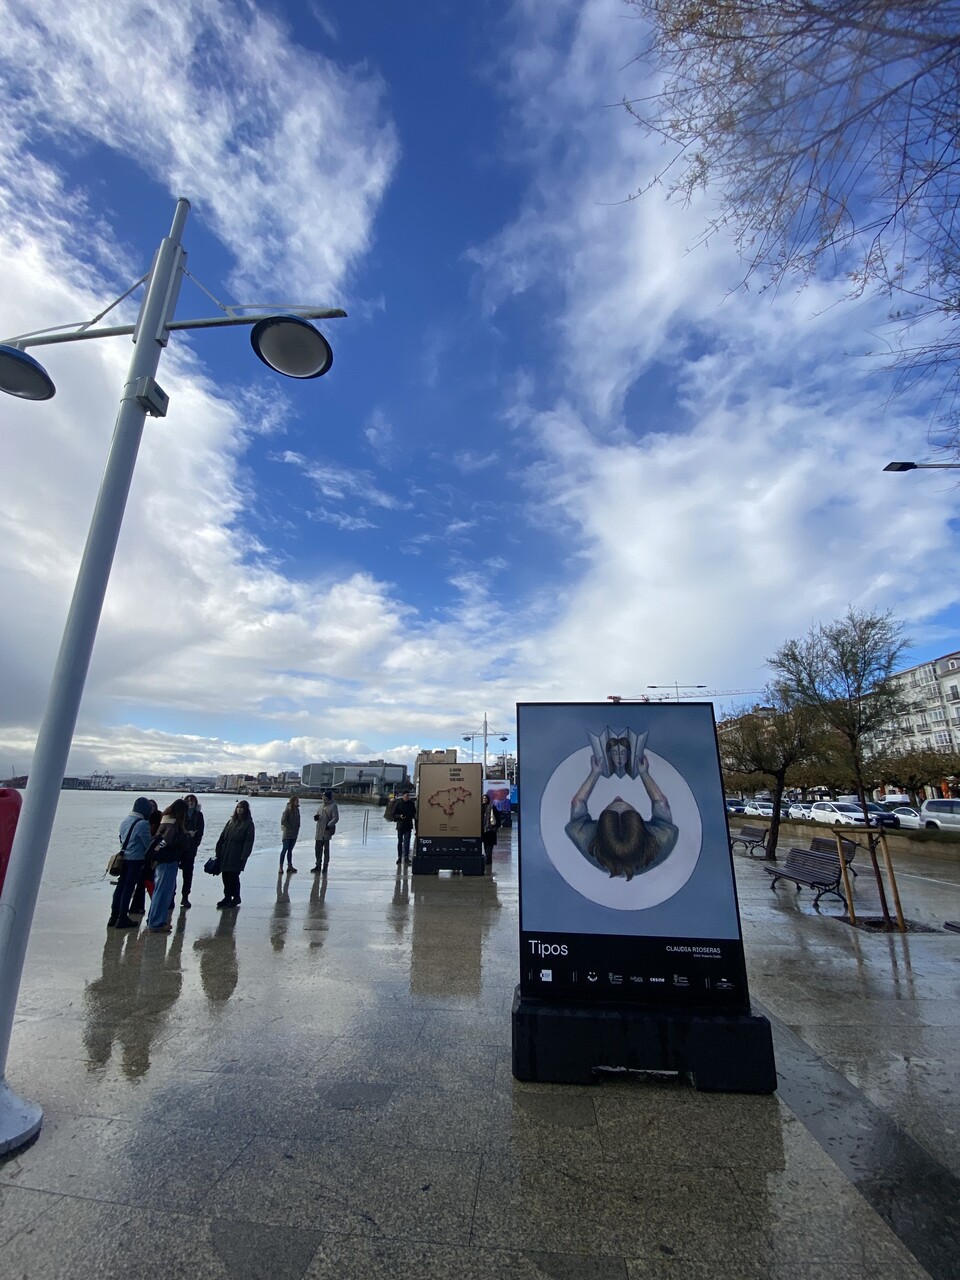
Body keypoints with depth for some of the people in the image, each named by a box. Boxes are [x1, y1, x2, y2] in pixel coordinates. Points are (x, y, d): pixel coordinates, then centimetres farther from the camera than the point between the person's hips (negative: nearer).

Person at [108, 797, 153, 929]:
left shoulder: (125, 820, 4)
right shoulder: (143, 824, -20)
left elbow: (122, 839, 14)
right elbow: (148, 844, -14)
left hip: (124, 857, 7)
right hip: (136, 860, -7)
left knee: (120, 886, 15)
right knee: (129, 888, 2)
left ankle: (114, 916, 23)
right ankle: (122, 918, 9)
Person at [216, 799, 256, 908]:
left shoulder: (248, 824, -6)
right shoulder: (231, 821, 11)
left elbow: (249, 842, -10)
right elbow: (222, 837, 13)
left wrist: (243, 857, -15)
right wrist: (219, 851, 7)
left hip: (236, 857, -5)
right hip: (225, 855, 5)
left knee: (233, 876, -3)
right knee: (225, 876, 8)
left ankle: (236, 897, 13)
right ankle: (227, 897, 22)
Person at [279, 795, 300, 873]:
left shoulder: (297, 810, 9)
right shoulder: (288, 810, -12)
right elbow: (283, 821, -15)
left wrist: (297, 828, 5)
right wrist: (290, 828, -12)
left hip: (294, 834, 6)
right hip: (287, 833, -6)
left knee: (290, 850, 11)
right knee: (285, 849, -5)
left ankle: (290, 866, 15)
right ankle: (281, 867, 0)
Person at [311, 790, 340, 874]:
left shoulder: (333, 806, -7)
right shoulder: (321, 806, 16)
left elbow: (336, 818, -16)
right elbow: (317, 816, 21)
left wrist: (329, 825, -28)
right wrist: (315, 817, -3)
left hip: (327, 831, -6)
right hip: (319, 831, 7)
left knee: (326, 849, 2)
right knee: (318, 848, 9)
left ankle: (325, 866, 12)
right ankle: (318, 865, 22)